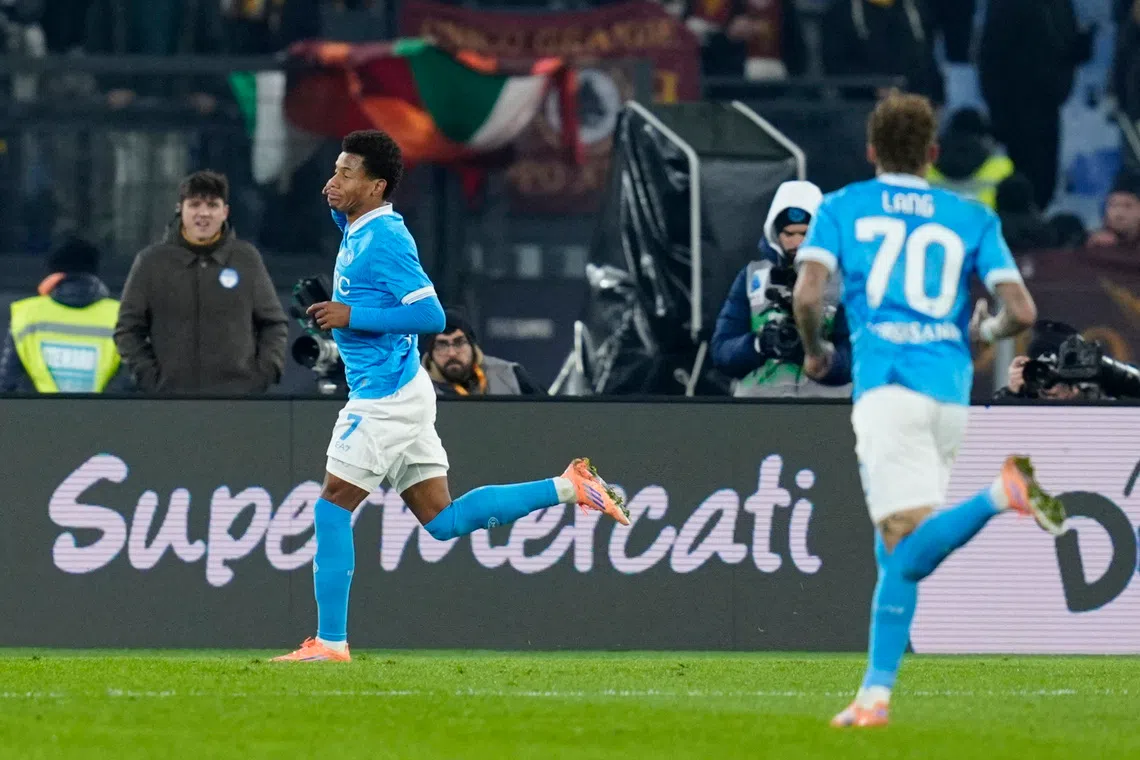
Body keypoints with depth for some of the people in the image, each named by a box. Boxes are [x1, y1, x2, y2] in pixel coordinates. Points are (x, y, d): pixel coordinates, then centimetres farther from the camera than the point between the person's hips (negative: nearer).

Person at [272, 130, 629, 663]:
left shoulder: (383, 241, -16)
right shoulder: (360, 231, 12)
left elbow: (431, 316, -21)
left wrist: (352, 316, -21)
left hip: (386, 396, -10)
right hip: (396, 394, 10)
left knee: (331, 510, -5)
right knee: (442, 519, 9)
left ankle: (331, 642, -1)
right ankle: (568, 488, 9)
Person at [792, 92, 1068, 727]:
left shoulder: (842, 208, 11)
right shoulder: (972, 219, 16)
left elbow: (808, 296, -3)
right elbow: (1022, 312, 6)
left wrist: (815, 350, 17)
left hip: (886, 384, -4)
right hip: (951, 393, 4)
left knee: (909, 547, -16)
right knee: (895, 550, 12)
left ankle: (1001, 494, -41)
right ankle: (876, 693, 7)